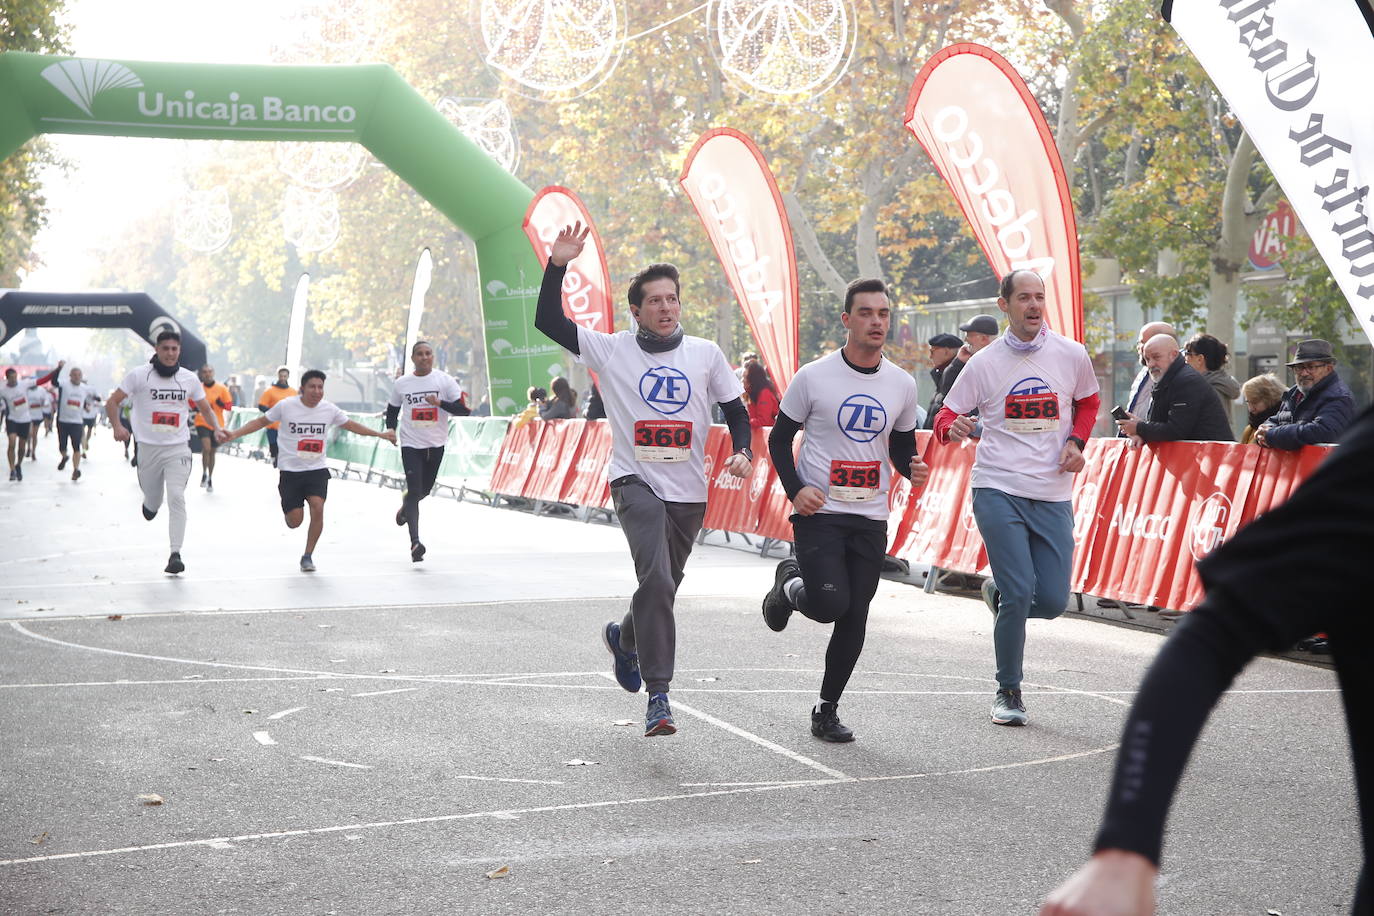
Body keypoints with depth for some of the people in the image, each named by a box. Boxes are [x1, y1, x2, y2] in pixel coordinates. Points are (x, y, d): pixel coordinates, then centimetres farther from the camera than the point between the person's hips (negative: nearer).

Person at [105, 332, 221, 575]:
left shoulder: (189, 378, 5)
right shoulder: (139, 375, -2)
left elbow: (205, 409, 15)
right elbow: (112, 402, -1)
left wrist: (217, 428, -4)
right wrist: (117, 426, -19)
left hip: (177, 449, 0)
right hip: (148, 447, 0)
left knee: (176, 498, -16)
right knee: (153, 503, 10)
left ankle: (175, 554, -16)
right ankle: (150, 503, 50)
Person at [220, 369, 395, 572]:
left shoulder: (329, 409, -1)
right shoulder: (286, 406, -8)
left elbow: (351, 425, 14)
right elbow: (261, 421, 2)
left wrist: (380, 434, 13)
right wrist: (233, 434, -8)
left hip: (317, 470, 2)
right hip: (290, 470, -2)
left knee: (317, 507, -20)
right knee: (295, 521, -6)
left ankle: (308, 556, -4)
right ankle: (289, 513, 36)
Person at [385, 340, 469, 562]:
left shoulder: (445, 380, -3)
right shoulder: (402, 383, 1)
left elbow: (464, 409, -8)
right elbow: (392, 409, 17)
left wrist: (440, 403, -21)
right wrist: (391, 430, 1)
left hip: (436, 444, 2)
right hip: (411, 444, -2)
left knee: (424, 490, 17)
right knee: (415, 491, -13)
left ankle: (405, 507, 53)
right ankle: (415, 543, -17)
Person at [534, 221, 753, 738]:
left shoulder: (706, 354, 7)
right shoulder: (612, 350, 2)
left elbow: (736, 410, 14)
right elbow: (548, 322, -2)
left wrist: (742, 452, -5)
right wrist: (558, 265, -11)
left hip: (689, 491, 4)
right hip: (636, 482, -3)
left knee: (663, 587, 14)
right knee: (657, 579, -24)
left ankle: (624, 637, 48)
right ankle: (657, 694, -20)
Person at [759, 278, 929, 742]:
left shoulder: (902, 385, 6)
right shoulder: (813, 377, -6)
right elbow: (779, 439, 2)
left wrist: (913, 468, -6)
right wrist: (795, 490, -13)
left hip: (871, 518, 4)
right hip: (819, 512, -4)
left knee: (854, 618, 3)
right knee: (830, 603, -18)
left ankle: (827, 710, 19)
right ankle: (790, 585, 18)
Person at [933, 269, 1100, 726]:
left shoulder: (1071, 355, 4)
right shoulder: (984, 363, 0)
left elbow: (1088, 403, 22)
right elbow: (946, 417, 5)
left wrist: (1075, 441, 3)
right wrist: (952, 428, -19)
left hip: (1053, 495, 3)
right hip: (997, 490, -2)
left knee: (1053, 601, -2)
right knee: (1020, 593, -11)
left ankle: (998, 594, 34)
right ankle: (1008, 692, 8)